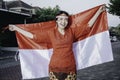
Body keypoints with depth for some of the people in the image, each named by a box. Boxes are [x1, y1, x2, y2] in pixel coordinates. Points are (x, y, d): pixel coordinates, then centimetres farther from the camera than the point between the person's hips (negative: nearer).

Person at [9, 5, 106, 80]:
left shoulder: (72, 31, 3)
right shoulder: (51, 33, 1)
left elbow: (87, 27, 6)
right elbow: (34, 36, 4)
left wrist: (99, 11, 8)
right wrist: (16, 28, 6)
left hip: (70, 68, 1)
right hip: (55, 68, 0)